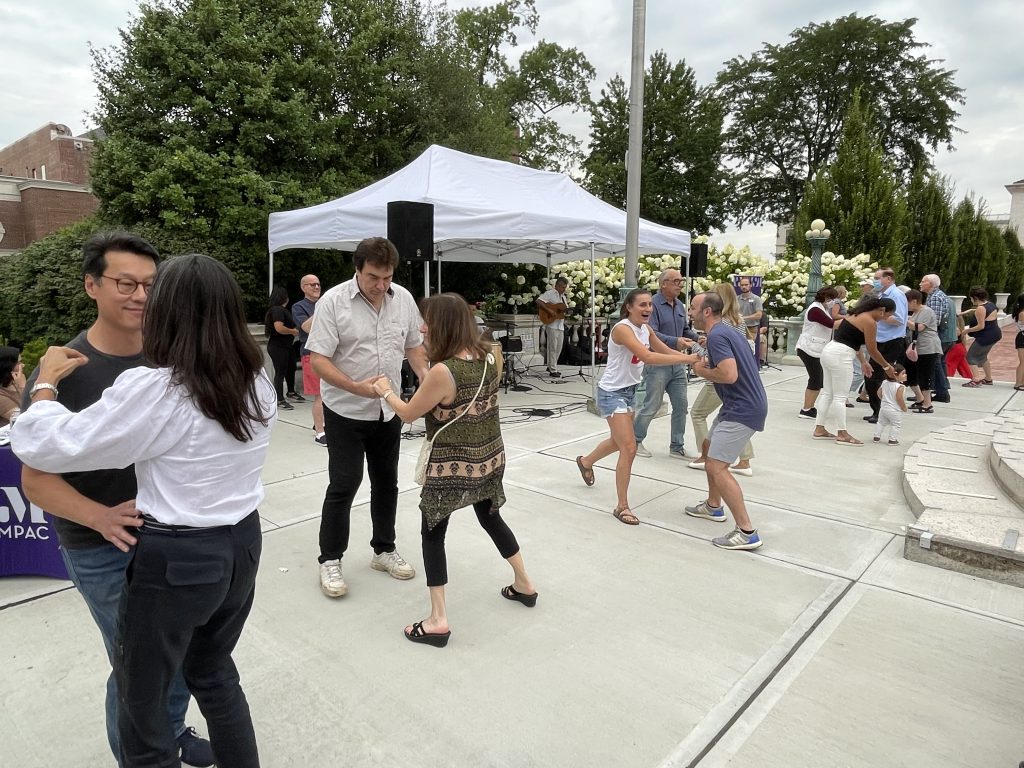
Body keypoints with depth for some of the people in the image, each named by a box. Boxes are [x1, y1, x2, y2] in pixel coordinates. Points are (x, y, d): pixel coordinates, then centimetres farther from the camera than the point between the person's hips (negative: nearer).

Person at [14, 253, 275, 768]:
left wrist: (46, 382, 3)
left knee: (141, 700, 18)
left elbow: (42, 446, -14)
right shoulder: (257, 382, -3)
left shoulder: (152, 389, -21)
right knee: (213, 671, 28)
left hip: (176, 558, -6)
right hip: (242, 543, 7)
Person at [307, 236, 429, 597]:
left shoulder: (403, 299, 0)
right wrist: (355, 387, -31)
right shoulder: (333, 301, -15)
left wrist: (426, 376, -6)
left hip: (389, 410, 5)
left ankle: (384, 549, 31)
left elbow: (414, 345, 11)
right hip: (345, 412, -5)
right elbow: (318, 360, -17)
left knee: (386, 483, 14)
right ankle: (330, 560, 17)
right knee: (343, 485, 0)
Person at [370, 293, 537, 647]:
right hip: (489, 459, 7)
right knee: (492, 519, 27)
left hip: (451, 467, -7)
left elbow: (409, 414, -10)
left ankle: (438, 620, 13)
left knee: (432, 534, 10)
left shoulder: (442, 372, -24)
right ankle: (524, 585, 42)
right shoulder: (488, 358, -4)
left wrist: (385, 391, 9)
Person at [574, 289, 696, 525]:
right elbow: (648, 357, -36)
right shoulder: (622, 328, -25)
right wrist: (686, 358, -37)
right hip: (612, 393, -9)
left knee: (619, 441, 25)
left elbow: (666, 351, 5)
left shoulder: (645, 329, 2)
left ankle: (585, 462, 54)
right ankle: (621, 507, 1)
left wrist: (691, 358, -12)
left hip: (629, 391, 9)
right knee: (629, 448, -12)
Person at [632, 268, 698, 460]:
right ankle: (635, 441, 20)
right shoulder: (653, 304, -14)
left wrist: (699, 338, 0)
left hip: (678, 363, 8)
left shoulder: (680, 306, 11)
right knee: (651, 406, 2)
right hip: (658, 364, -7)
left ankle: (676, 447, 20)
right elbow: (651, 334, -24)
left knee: (680, 406, 9)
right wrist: (675, 342, -34)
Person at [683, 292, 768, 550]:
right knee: (710, 447, 25)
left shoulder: (716, 335, -17)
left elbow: (729, 375, -29)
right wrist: (708, 364, 9)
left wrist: (702, 371, -11)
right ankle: (713, 506, 40)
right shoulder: (726, 332, 15)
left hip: (743, 409, -11)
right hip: (741, 404, 11)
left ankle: (747, 532, -8)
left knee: (717, 467, -11)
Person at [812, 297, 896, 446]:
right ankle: (842, 434, 5)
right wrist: (887, 367, 9)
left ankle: (819, 429, 18)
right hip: (840, 357, -10)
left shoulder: (857, 314, 17)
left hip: (829, 351, 10)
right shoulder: (870, 322, -10)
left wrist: (863, 362, 26)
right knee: (840, 397, -2)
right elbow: (872, 350, -5)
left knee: (827, 393, 13)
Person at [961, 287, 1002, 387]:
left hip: (986, 337, -10)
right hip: (995, 334, 10)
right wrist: (971, 311, 24)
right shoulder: (990, 304, 9)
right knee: (982, 356, 24)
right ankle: (988, 379, 32)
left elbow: (981, 326, -23)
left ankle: (976, 380, -13)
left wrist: (966, 331, -15)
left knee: (971, 356, -4)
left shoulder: (980, 309, -20)